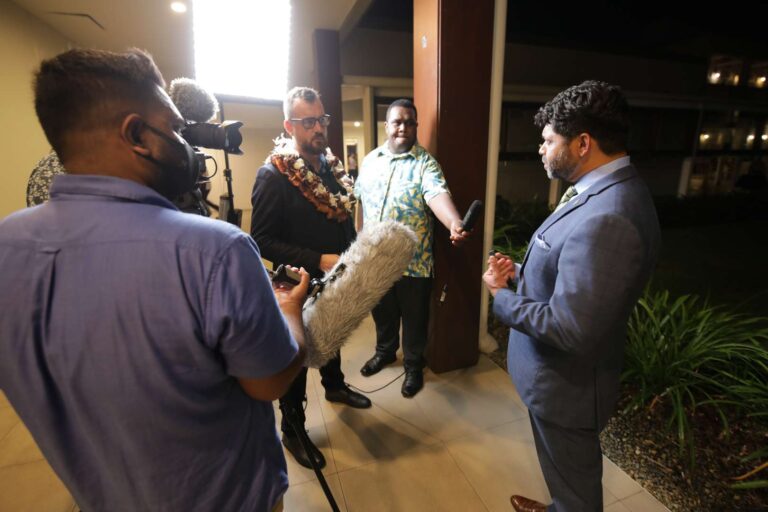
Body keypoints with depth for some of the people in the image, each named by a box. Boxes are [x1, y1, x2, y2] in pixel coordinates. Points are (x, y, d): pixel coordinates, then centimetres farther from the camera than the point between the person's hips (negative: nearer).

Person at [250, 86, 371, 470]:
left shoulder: (331, 165, 2)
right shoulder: (273, 176, -20)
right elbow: (263, 241, -22)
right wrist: (318, 260, -28)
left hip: (336, 279, 7)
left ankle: (334, 386, 54)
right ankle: (291, 431, 32)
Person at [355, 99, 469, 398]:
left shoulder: (425, 163, -10)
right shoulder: (370, 160, 7)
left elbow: (438, 195, -28)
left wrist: (454, 223, -48)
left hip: (412, 259, -4)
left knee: (413, 316, 12)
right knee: (382, 311, 22)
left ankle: (414, 365, 34)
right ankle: (385, 351, 47)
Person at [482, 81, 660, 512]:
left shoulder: (606, 218, -34)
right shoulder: (607, 189, 1)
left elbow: (569, 329, -32)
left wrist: (501, 295, -19)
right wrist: (520, 271, -2)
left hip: (567, 383, -9)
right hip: (561, 374, 10)